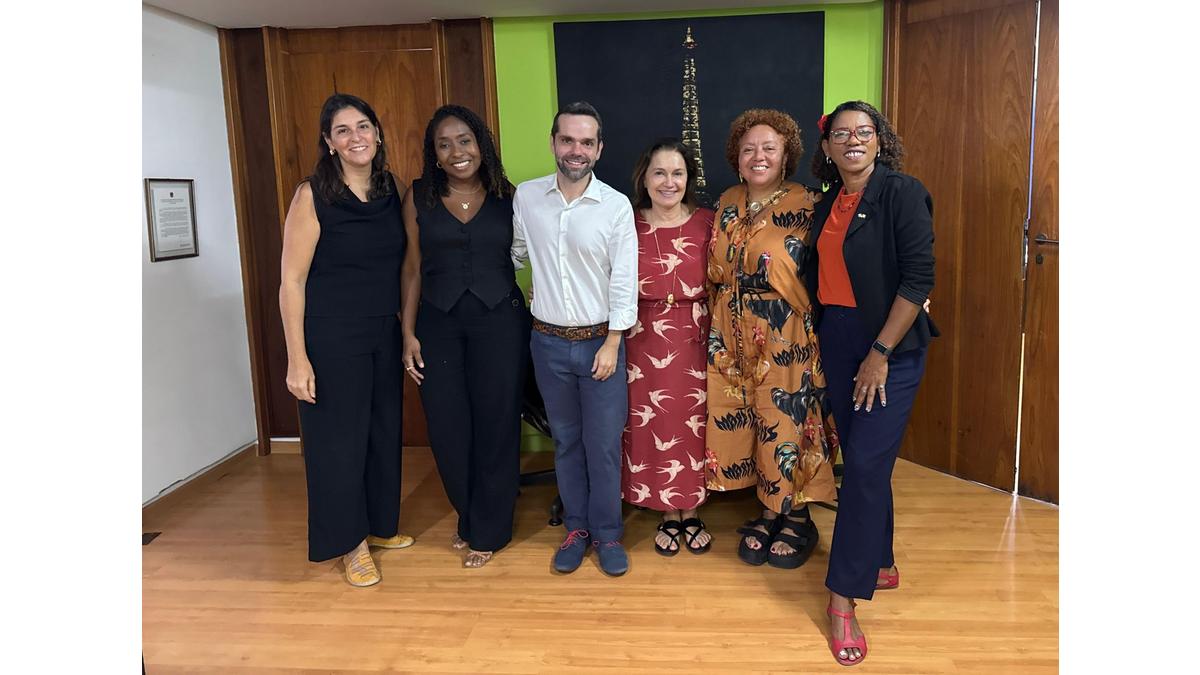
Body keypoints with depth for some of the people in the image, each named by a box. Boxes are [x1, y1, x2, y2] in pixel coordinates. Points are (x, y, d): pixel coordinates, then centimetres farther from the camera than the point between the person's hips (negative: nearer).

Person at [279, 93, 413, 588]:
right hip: (331, 338, -5)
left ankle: (380, 525, 35)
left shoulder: (392, 189, 4)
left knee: (385, 430, 15)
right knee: (339, 437, 5)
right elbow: (291, 281, -12)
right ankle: (351, 542, 23)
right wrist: (297, 358, -16)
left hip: (384, 334, 6)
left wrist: (409, 329, 8)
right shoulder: (312, 195, -12)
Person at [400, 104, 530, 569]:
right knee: (448, 427, 4)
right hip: (438, 323, 1)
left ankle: (488, 530, 22)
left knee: (495, 424, 4)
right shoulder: (419, 197, 4)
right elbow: (413, 267, 5)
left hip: (499, 320, -1)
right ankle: (468, 517, 29)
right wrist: (408, 331, 1)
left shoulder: (506, 195, 3)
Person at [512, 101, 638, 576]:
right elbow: (513, 253, 13)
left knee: (604, 444, 5)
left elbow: (624, 282, -7)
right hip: (548, 341, 2)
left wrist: (612, 345, -9)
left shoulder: (617, 206, -8)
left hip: (600, 341, -2)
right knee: (566, 441, 14)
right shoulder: (526, 197, -1)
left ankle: (607, 533, 23)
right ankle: (576, 527, 30)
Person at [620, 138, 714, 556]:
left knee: (694, 424, 9)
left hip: (696, 342, 0)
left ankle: (691, 512, 29)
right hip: (645, 343, 0)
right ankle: (669, 514, 27)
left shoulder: (707, 222, -1)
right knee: (652, 426, 8)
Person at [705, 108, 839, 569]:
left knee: (788, 422, 5)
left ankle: (797, 518, 25)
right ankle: (769, 511, 29)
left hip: (788, 339, -5)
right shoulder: (728, 204, 8)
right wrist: (718, 331, 13)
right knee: (747, 422, 11)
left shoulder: (806, 205, -9)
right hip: (736, 338, 5)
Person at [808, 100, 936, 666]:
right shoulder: (827, 205, 10)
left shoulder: (902, 193, -10)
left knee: (865, 464, -7)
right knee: (861, 460, 14)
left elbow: (918, 278, -16)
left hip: (890, 345, -6)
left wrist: (880, 354, -18)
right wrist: (824, 344, 7)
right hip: (837, 342, 7)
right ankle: (881, 565, 31)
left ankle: (844, 597, 3)